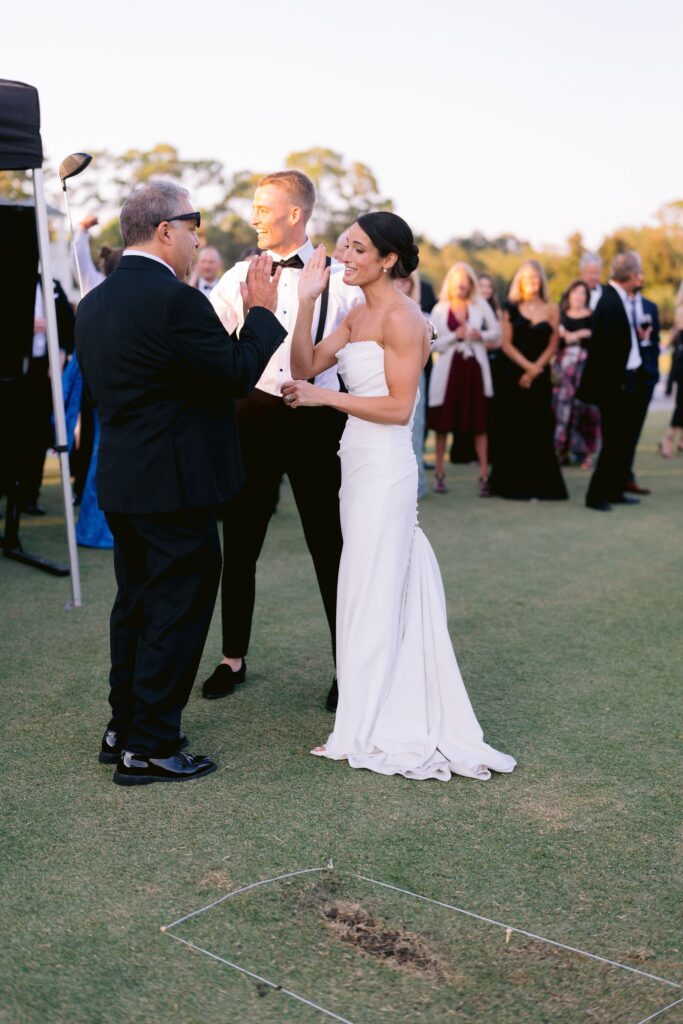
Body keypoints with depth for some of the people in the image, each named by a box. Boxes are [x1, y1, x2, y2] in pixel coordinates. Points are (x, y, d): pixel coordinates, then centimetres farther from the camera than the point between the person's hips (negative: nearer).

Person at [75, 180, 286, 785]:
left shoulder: (93, 304, 9)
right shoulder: (176, 300, -19)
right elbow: (241, 373, -16)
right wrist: (261, 309, -4)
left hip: (121, 483, 9)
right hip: (175, 485, -9)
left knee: (136, 604, 19)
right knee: (177, 611, 1)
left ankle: (124, 728, 29)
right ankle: (149, 749, 9)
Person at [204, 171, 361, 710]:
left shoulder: (339, 279, -2)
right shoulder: (239, 277, 3)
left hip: (317, 421, -2)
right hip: (255, 416, 2)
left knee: (330, 545, 5)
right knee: (240, 544, 10)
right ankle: (233, 659, 27)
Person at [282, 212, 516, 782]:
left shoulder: (402, 318, -12)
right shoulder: (358, 315, 14)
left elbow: (399, 407, -18)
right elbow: (305, 367, 8)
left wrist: (325, 397, -16)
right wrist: (307, 302, -1)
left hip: (385, 467, -9)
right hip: (360, 463, 9)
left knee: (373, 592, 0)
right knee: (374, 591, 14)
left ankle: (371, 733, 12)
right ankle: (399, 718, 26)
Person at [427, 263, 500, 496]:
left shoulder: (480, 305, 7)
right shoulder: (440, 309, 4)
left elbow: (496, 332, 8)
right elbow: (434, 343, -1)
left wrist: (481, 335, -11)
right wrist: (455, 336, -16)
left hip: (475, 367, 0)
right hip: (448, 368, 0)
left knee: (479, 422, -2)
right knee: (443, 422, 2)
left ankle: (484, 475, 1)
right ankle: (440, 474, 12)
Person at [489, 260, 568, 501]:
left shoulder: (551, 309, 7)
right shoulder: (511, 308, 5)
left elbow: (552, 345, 4)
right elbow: (506, 344, 1)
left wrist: (534, 370, -9)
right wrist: (527, 366, -11)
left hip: (539, 376, 1)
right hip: (511, 374, 0)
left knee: (537, 430, -1)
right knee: (512, 429, 1)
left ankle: (537, 485, 2)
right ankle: (512, 484, 7)